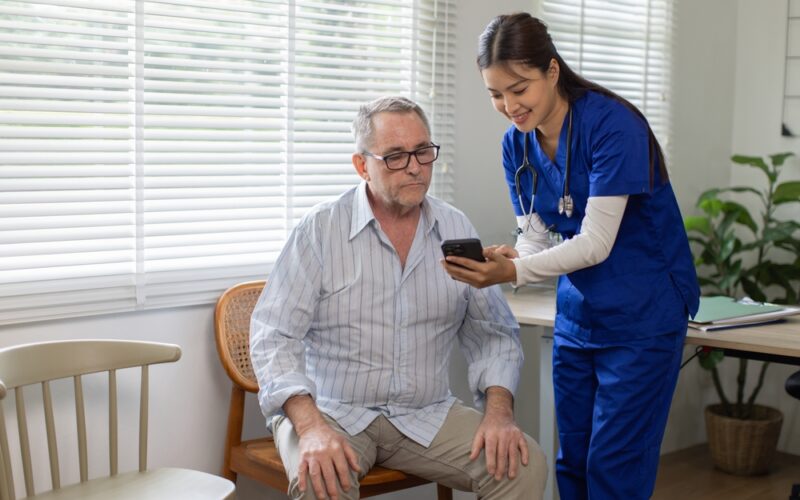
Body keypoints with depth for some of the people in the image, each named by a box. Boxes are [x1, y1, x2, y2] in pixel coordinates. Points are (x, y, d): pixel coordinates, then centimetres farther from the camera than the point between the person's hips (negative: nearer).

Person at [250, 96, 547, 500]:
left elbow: (492, 331, 9)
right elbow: (275, 337, -12)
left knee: (524, 465, -18)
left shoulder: (456, 230, 5)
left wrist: (498, 412, -10)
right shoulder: (320, 230, -7)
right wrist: (311, 426, -27)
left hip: (427, 416, 4)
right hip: (333, 412, -3)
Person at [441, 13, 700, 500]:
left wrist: (515, 273, -35)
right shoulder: (517, 142, -1)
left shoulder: (612, 125, -21)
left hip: (643, 315, -6)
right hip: (577, 313, 6)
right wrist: (505, 259, -22)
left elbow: (596, 242, -24)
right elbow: (536, 237, 0)